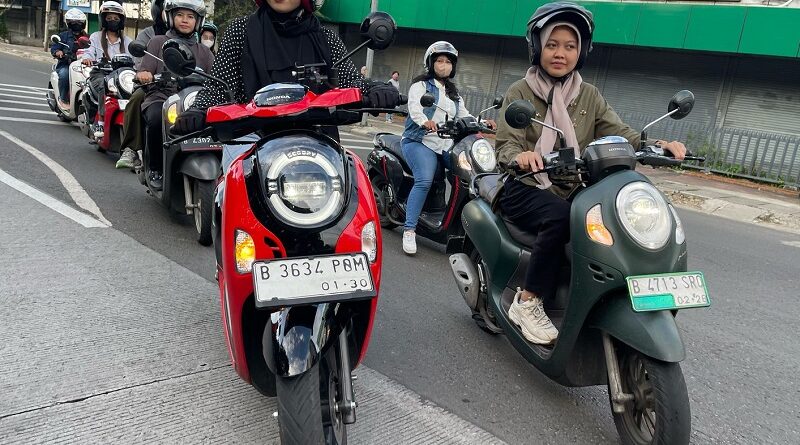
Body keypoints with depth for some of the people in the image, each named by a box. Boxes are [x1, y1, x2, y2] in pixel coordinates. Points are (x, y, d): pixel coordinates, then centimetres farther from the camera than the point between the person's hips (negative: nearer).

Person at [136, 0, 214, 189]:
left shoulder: (204, 52, 23)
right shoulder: (158, 42, 16)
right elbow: (144, 71, 5)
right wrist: (143, 74, -19)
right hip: (161, 97, -1)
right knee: (156, 120, -36)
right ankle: (155, 169, -14)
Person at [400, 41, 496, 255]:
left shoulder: (454, 94, 27)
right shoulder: (421, 85, 8)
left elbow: (464, 116, 15)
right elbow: (414, 106, -12)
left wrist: (483, 123, -6)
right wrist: (425, 121, -34)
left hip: (446, 146, 6)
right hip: (420, 141, -6)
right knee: (425, 181, -28)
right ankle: (409, 230, -26)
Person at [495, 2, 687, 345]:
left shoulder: (589, 96, 12)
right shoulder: (519, 92, 1)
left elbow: (620, 134, 2)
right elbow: (505, 144, -10)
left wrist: (657, 145, -19)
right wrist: (519, 155, -35)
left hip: (573, 192, 4)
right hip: (526, 189, -4)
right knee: (561, 217, -34)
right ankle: (527, 302, -21)